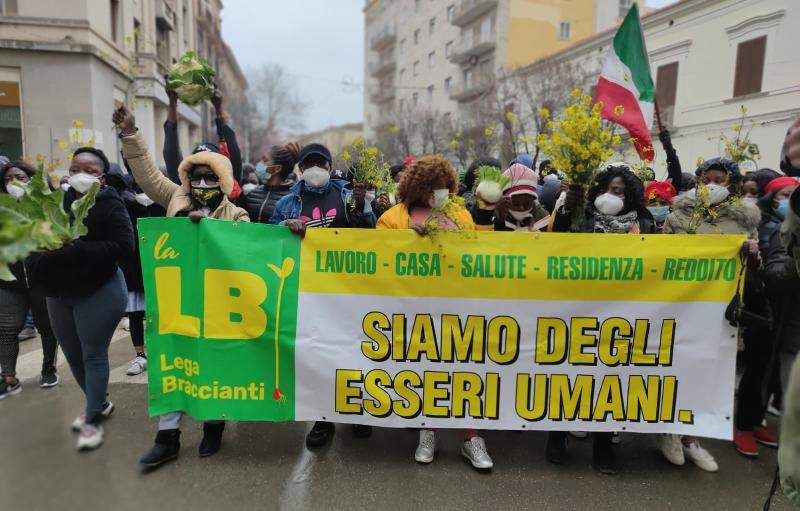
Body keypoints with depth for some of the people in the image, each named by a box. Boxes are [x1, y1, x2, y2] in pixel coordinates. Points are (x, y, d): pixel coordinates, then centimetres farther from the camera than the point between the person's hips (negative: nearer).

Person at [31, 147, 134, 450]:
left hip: (98, 291, -6)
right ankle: (99, 403, 35)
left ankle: (93, 419, 16)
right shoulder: (58, 200, 4)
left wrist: (74, 248, -29)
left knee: (93, 355, 1)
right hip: (58, 293, 7)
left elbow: (123, 246, -23)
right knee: (73, 356, 16)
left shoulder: (110, 205, -12)